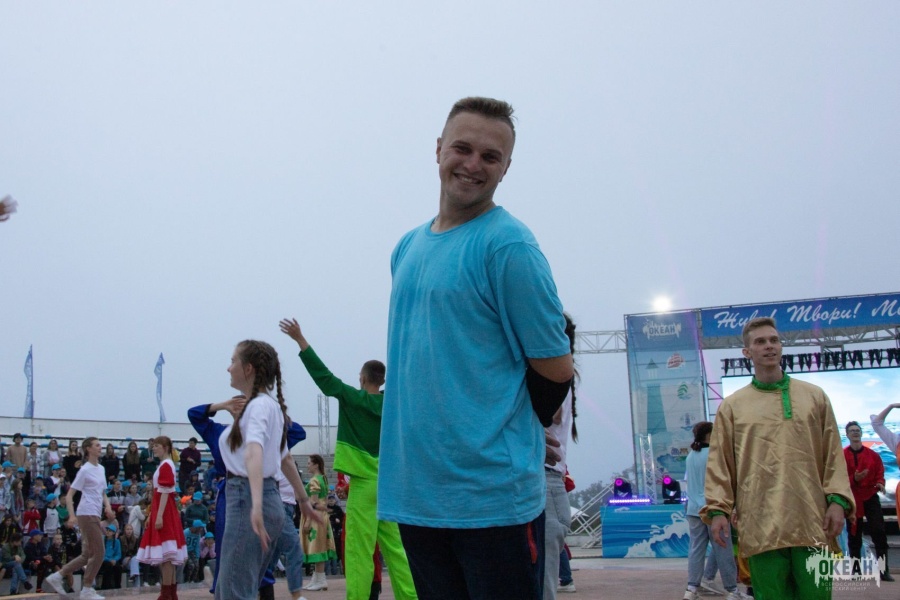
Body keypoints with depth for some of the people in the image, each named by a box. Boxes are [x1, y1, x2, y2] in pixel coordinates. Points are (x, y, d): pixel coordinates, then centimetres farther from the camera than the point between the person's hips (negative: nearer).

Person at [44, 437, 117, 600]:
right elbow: (69, 496, -10)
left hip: (95, 515, 8)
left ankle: (57, 576, 19)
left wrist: (108, 507, 3)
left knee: (88, 555, 12)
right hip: (87, 514, -8)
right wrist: (72, 515, -22)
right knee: (98, 553, -5)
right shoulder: (85, 470, -8)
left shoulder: (101, 469, 14)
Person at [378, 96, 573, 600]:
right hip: (413, 494, 7)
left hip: (493, 497, -6)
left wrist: (501, 432, 3)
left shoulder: (508, 245, -11)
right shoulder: (407, 248, 12)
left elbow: (556, 369, -9)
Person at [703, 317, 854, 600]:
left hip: (812, 523, 1)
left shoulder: (814, 396, 13)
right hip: (760, 526, -1)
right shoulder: (732, 405, 8)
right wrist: (717, 509, -5)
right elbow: (719, 463, 5)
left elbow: (833, 454, 10)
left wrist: (838, 499, -1)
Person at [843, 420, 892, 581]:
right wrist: (854, 479, -22)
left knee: (879, 532, -8)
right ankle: (855, 570, 13)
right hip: (852, 499, -1)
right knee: (854, 536, 4)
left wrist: (880, 483, -15)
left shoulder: (873, 455, 6)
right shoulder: (842, 456, -2)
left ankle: (884, 570, -3)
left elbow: (879, 474, 7)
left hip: (870, 498, 1)